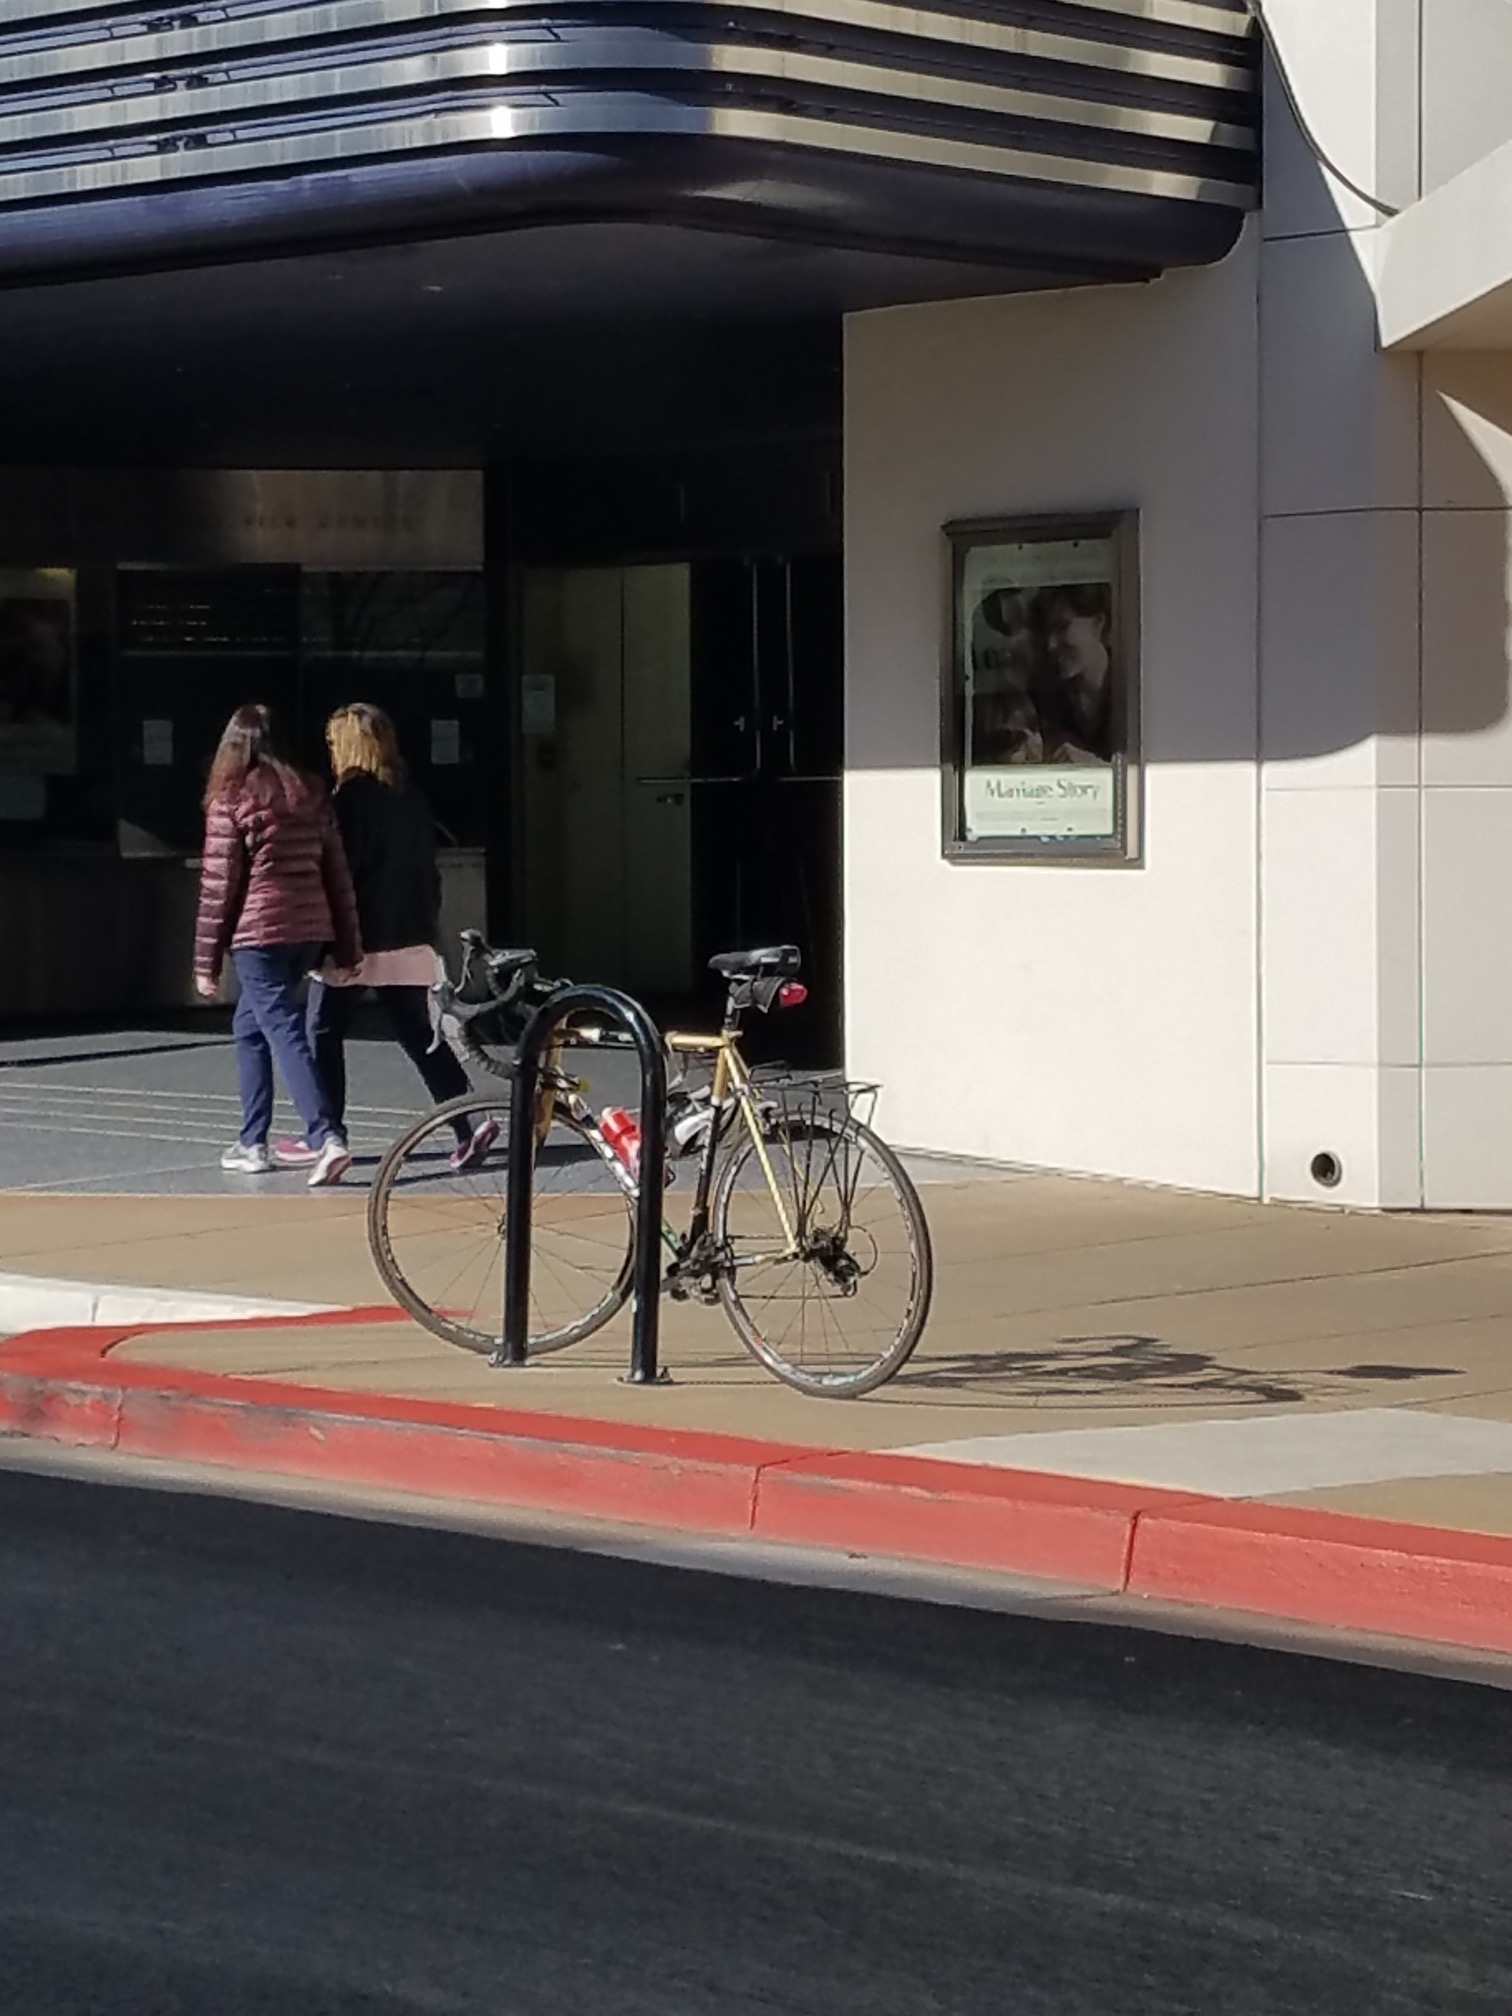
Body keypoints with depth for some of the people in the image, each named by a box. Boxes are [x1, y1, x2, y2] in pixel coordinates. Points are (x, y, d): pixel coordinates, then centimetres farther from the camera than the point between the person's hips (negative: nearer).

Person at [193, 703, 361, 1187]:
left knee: (284, 1031, -10)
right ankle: (252, 1142, 22)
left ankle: (327, 1138, -25)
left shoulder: (231, 800, -5)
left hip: (258, 933, -6)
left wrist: (206, 960, -1)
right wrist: (348, 945, 15)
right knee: (250, 1025, 20)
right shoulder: (311, 794, 11)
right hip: (311, 929, 6)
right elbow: (336, 871, 11)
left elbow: (218, 883, -6)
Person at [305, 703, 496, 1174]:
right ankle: (472, 1121, -5)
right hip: (410, 938, 7)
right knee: (421, 1036, 8)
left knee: (324, 1032, 6)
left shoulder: (351, 796, -12)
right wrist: (429, 926, 22)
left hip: (356, 940, -7)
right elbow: (428, 869, 15)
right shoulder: (410, 798, 10)